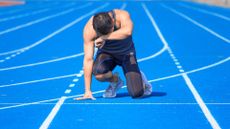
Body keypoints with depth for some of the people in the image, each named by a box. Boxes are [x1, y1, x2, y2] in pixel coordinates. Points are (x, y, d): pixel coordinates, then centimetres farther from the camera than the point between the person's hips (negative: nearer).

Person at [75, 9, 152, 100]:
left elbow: (127, 31, -56)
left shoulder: (122, 16, -32)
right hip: (106, 53, 1)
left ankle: (140, 78, 22)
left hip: (126, 53, -1)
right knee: (98, 72, -35)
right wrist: (87, 91, -30)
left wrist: (104, 38, -48)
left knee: (137, 94, -15)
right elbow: (88, 59, -28)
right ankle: (115, 81, 1)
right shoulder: (89, 29, -28)